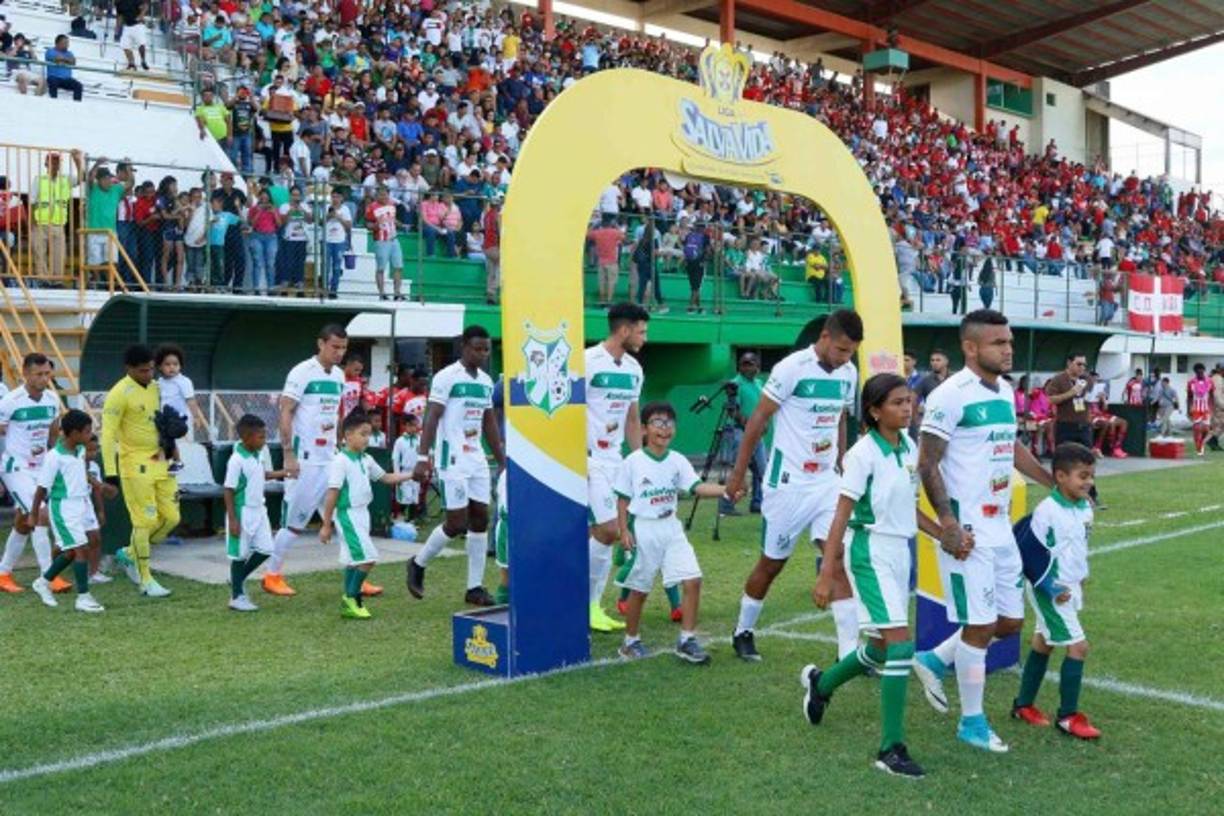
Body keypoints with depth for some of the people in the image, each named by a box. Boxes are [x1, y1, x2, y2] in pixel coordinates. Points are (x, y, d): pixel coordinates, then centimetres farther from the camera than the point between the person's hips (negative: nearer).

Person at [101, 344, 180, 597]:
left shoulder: (155, 387, 10)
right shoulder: (120, 394, -13)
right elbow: (108, 434, -15)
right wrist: (111, 472, -18)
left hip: (159, 462, 7)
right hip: (136, 465, -7)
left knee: (171, 517, 6)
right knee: (145, 521, -4)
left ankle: (130, 554, 27)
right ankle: (146, 581, 7)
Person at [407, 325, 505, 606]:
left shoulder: (486, 382, 12)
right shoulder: (446, 377, -10)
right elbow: (432, 419, -14)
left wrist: (502, 461, 17)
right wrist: (422, 458, -21)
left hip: (477, 459, 7)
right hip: (452, 459, -7)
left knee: (481, 519, 4)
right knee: (457, 523, -6)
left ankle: (475, 587, 10)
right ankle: (418, 564, 17)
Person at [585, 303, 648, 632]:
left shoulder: (634, 369, 10)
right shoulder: (587, 362, -13)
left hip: (615, 459, 7)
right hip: (588, 460, -7)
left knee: (601, 532, 8)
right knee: (609, 530, -13)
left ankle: (593, 605, 17)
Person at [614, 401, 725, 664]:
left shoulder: (678, 461, 1)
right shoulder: (633, 462, -7)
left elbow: (698, 487, -11)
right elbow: (623, 499, -2)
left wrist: (725, 490, -26)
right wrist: (623, 530, -10)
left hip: (671, 528, 3)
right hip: (643, 530, -3)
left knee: (692, 580, -8)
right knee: (639, 590, 7)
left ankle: (686, 640, 3)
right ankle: (631, 641, 25)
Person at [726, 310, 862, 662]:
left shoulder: (849, 373, 3)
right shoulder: (792, 368, -16)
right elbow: (758, 419, -10)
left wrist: (843, 467, 16)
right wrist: (738, 473, -8)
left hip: (827, 481, 5)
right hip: (789, 482, -5)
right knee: (772, 563, 8)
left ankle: (849, 651, -4)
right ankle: (743, 631, 31)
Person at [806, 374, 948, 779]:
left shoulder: (909, 447, 6)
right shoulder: (864, 453, -15)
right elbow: (842, 514, -17)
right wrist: (826, 574, -20)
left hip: (901, 550, 8)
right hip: (871, 551, -8)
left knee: (882, 648, 16)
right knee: (901, 643, -13)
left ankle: (819, 683, 42)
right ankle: (891, 749, -4)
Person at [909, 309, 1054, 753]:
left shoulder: (1005, 392, 11)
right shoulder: (951, 395, -16)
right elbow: (927, 464, -17)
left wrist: (1055, 483, 27)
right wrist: (947, 522, -24)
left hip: (1000, 525, 9)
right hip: (967, 529, -9)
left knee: (1011, 620, 13)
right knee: (980, 624, -2)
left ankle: (934, 661, 31)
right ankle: (972, 722, 15)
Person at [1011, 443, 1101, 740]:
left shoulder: (1085, 508, 4)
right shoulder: (1047, 511, -22)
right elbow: (1030, 551, -20)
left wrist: (1082, 576, 14)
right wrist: (1051, 587, -20)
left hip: (1071, 588, 8)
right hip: (1050, 591, -8)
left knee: (1042, 643, 16)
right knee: (1078, 646, -10)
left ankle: (1024, 704, 29)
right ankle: (1068, 716, 1)